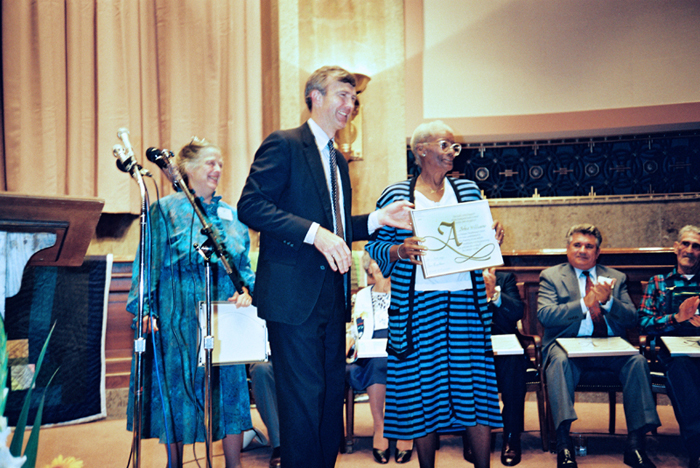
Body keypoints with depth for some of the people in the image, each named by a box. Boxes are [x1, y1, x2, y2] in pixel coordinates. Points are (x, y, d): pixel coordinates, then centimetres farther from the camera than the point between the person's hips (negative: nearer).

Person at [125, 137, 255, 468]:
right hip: (178, 320, -4)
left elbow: (245, 267, 15)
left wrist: (247, 292, -5)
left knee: (230, 389, 3)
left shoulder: (231, 215, 14)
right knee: (176, 391, 3)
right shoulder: (166, 209, 1)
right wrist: (145, 311, -11)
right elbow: (149, 264, -2)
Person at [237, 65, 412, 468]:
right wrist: (314, 232, -24)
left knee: (333, 390, 13)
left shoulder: (339, 160, 21)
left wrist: (378, 219, 9)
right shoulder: (284, 145, -6)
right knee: (304, 394, -4)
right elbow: (250, 206, -17)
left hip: (332, 295, 9)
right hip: (295, 294, -8)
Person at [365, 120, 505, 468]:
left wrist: (493, 239, -3)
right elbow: (375, 249, 1)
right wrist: (399, 251, -19)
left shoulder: (468, 190, 11)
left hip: (466, 303, 3)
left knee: (475, 386, 3)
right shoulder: (395, 195, 1)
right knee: (422, 391, 4)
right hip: (418, 307, -2)